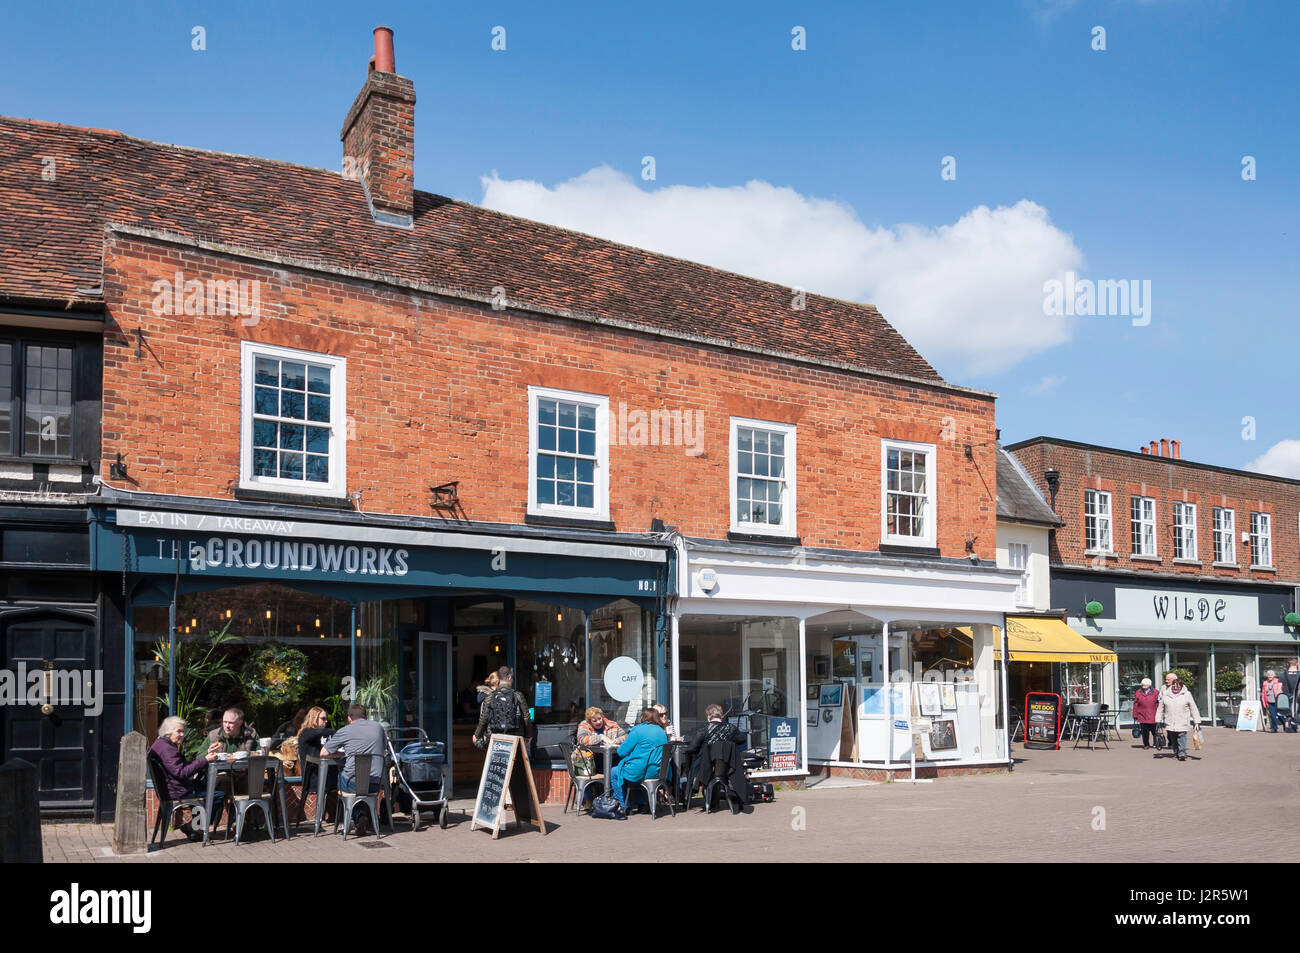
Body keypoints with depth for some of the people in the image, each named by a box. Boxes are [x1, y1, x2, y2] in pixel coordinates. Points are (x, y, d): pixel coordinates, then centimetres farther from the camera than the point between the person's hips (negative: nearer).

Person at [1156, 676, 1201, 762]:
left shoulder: (1187, 695, 6)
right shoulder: (1165, 695, 9)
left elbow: (1194, 709, 7)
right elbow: (1160, 709, 14)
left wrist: (1197, 722, 2)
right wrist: (1158, 721, 10)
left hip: (1182, 724, -2)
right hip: (1170, 724, 3)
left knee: (1182, 738, -14)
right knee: (1173, 740, 6)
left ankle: (1182, 753, -15)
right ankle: (1177, 753, 15)